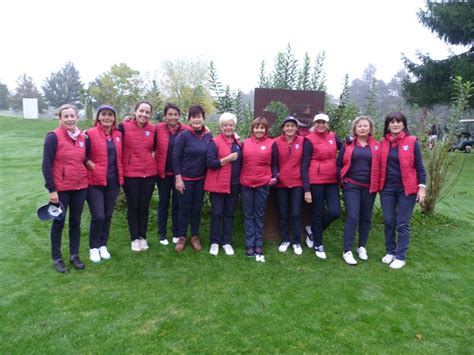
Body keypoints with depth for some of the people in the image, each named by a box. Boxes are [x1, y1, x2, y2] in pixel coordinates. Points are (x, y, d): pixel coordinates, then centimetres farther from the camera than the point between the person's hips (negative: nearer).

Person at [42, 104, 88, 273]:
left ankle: (74, 255, 26)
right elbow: (46, 165, -11)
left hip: (80, 187, 4)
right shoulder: (54, 137, -10)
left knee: (76, 222, 13)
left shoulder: (83, 137, 4)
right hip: (60, 188, -4)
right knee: (58, 223, 8)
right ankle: (56, 258, 22)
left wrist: (87, 180, 9)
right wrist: (51, 189, -13)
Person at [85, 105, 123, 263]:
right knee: (98, 216, -7)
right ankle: (93, 248, 13)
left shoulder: (118, 135, 8)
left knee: (107, 216, 11)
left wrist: (121, 166, 8)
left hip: (113, 182, 5)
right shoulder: (90, 134, -7)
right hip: (95, 182, -4)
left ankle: (103, 246, 26)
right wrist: (94, 167, -16)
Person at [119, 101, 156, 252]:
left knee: (144, 207, 12)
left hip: (149, 174, 3)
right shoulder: (124, 126, -8)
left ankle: (143, 237, 25)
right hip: (130, 174, -3)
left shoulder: (153, 129, 2)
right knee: (133, 207, 9)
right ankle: (135, 238, 21)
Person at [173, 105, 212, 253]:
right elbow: (176, 157, -11)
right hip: (185, 179, -3)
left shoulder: (209, 136, 1)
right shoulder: (184, 135, -11)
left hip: (200, 179, 3)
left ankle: (195, 236, 26)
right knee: (185, 208, 5)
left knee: (197, 208, 12)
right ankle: (181, 237, 21)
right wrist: (178, 178, -13)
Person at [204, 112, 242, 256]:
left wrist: (240, 180, 7)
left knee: (229, 214, 11)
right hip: (218, 184, -4)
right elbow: (210, 163, -15)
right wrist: (227, 159, -21)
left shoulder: (238, 143, 10)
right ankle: (214, 242, 17)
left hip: (234, 185, 5)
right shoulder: (215, 142, -7)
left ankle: (226, 242, 22)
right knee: (217, 213, 3)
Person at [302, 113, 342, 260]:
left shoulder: (332, 136, 8)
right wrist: (306, 189, -14)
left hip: (332, 181, 5)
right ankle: (318, 245, 21)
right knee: (318, 212, 5)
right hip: (316, 181, -5)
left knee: (335, 211, -2)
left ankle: (313, 230, 25)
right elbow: (304, 166, -9)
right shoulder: (310, 140, -7)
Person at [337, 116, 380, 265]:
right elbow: (339, 164, 7)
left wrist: (377, 184, 3)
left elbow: (380, 166, 9)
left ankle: (362, 247, 26)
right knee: (352, 217, -8)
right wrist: (342, 179, 0)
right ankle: (347, 251, -2)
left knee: (366, 218, 10)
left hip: (369, 187, 2)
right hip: (351, 187, -2)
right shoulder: (348, 145, 3)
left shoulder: (376, 146, 4)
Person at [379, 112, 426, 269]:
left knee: (402, 224, 2)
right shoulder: (383, 143, 4)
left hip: (406, 189, -3)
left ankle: (401, 257, 13)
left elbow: (419, 166, -2)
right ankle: (390, 252, 26)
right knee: (389, 222, 9)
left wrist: (422, 187, -8)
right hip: (387, 188, 3)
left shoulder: (412, 142, -4)